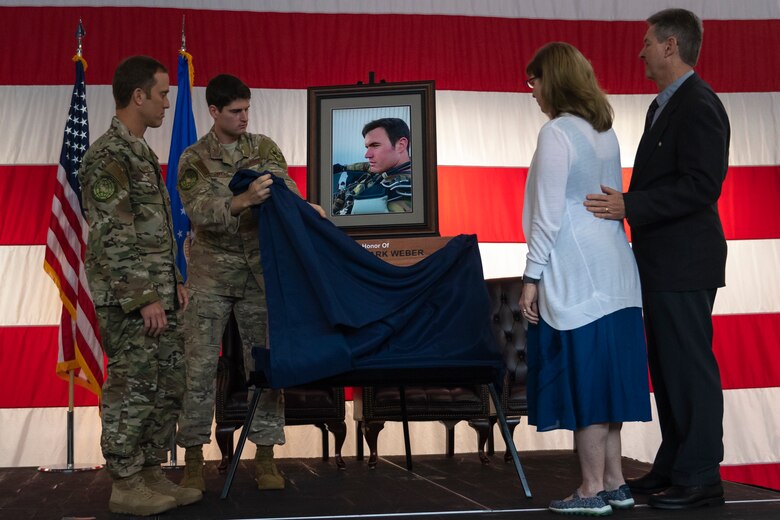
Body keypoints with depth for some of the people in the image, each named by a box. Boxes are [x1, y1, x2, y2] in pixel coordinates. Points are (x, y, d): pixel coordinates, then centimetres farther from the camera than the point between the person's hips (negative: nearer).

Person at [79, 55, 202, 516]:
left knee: (169, 387, 13)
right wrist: (144, 299, -19)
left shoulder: (141, 152, 16)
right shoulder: (108, 157, -14)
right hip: (131, 302, -9)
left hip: (158, 296, 10)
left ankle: (152, 475, 23)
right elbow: (111, 239, -19)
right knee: (131, 391, -1)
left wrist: (174, 282, 17)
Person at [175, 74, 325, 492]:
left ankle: (265, 457, 12)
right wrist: (244, 201, -33)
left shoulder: (264, 148, 7)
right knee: (199, 365, -2)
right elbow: (201, 212, -16)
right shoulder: (194, 159, -1)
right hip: (211, 275, -2)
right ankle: (193, 460, 9)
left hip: (260, 271, 2)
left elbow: (286, 191, -6)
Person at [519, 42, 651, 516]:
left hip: (575, 276, -8)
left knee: (582, 375, -2)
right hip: (612, 272, 8)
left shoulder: (556, 133, -12)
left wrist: (532, 276, -10)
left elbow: (549, 214, -15)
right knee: (606, 373, 12)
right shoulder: (606, 131, 13)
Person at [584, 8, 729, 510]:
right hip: (663, 262, 10)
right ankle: (673, 465, 25)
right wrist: (623, 203, 12)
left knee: (689, 366, -4)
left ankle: (700, 477, 6)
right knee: (666, 367, 15)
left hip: (684, 263, -10)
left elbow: (701, 186, -22)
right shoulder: (663, 105, 18)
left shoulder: (698, 106, -14)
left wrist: (629, 206, -23)